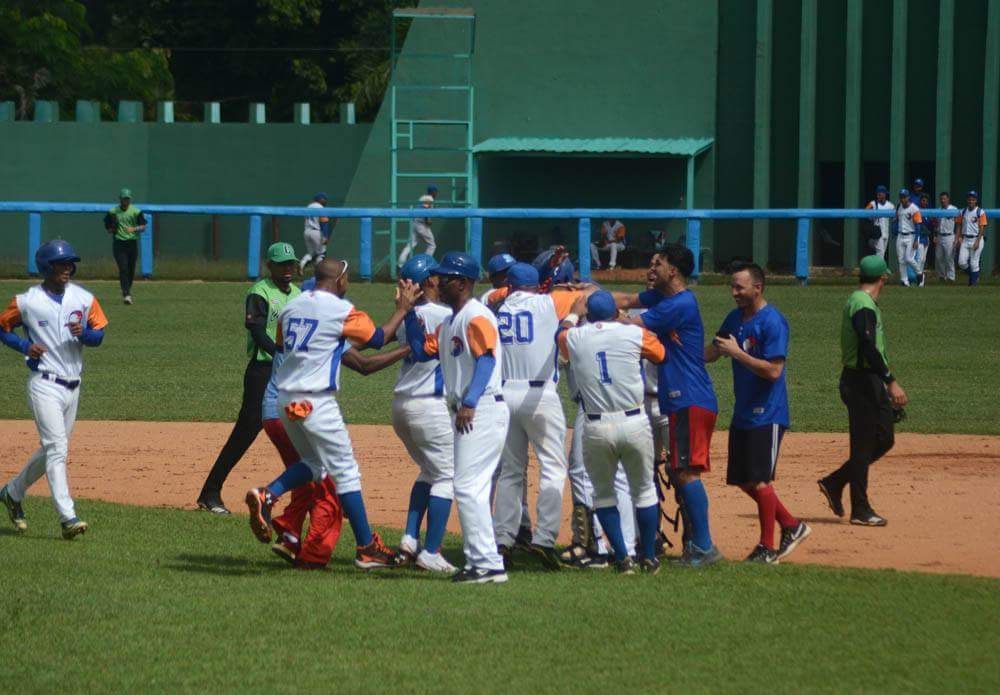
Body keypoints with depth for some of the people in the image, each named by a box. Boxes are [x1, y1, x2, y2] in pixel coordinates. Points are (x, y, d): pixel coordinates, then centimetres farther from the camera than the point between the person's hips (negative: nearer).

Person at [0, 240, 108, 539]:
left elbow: (99, 335, 6)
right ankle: (67, 517, -22)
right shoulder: (26, 302, -5)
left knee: (53, 449, 15)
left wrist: (83, 333, -17)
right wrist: (24, 347, -10)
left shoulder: (84, 299, 5)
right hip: (44, 383, -6)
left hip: (73, 385, 6)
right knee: (56, 447, -16)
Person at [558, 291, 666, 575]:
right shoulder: (634, 334, -3)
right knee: (643, 489, 15)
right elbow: (660, 354, 17)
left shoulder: (573, 339, 3)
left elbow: (564, 330, 28)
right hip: (634, 424, -1)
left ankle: (622, 558, 10)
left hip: (596, 429, 1)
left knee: (603, 492, 17)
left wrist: (575, 309, 46)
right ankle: (648, 558, 20)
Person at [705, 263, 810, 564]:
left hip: (767, 415, -9)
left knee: (759, 481, -7)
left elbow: (773, 370, -22)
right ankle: (791, 526, 25)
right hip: (742, 414, 9)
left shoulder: (773, 322, -16)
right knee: (745, 482, 12)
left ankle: (767, 547, 3)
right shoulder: (735, 318, 11)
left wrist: (737, 352, -20)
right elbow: (711, 352, 14)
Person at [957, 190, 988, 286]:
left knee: (974, 263, -4)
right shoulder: (963, 212, 10)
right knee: (962, 262, -3)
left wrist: (977, 241, -16)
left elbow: (982, 228, -9)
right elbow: (960, 226, 12)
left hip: (976, 239, -5)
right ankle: (973, 276, 21)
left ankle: (974, 282, 7)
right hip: (965, 239, 5)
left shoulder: (980, 212, -5)